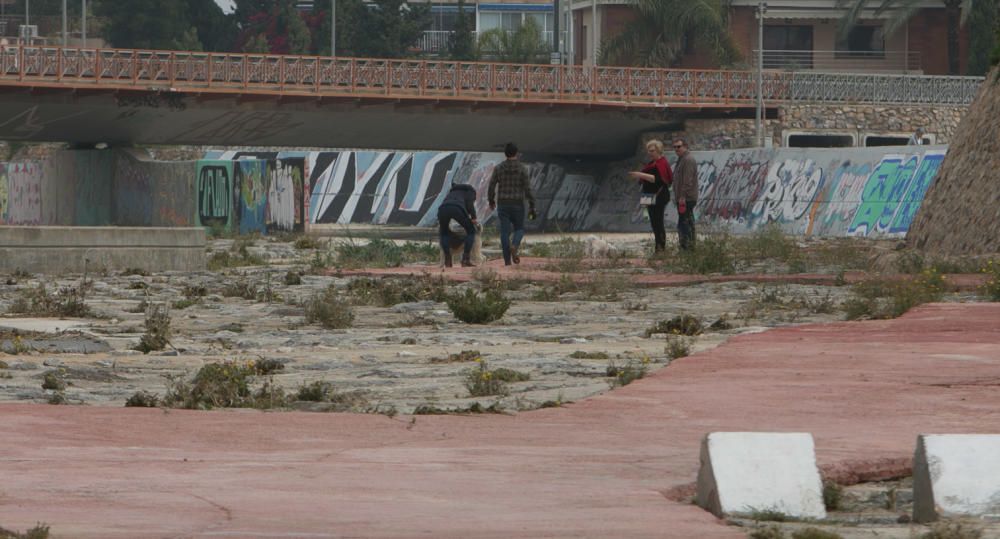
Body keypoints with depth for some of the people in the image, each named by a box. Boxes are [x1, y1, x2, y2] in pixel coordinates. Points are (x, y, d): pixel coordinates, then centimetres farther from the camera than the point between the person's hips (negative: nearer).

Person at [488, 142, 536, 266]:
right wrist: (532, 207, -4)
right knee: (519, 229, 15)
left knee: (505, 232, 6)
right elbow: (528, 189, -11)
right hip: (517, 205, -1)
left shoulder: (498, 168, -3)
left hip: (503, 205, 1)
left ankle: (507, 260, -1)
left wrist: (491, 201, 20)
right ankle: (514, 247, -16)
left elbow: (491, 187, 1)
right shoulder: (522, 169, -7)